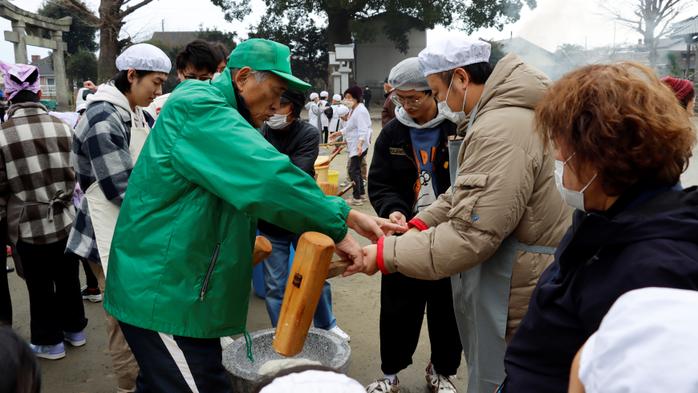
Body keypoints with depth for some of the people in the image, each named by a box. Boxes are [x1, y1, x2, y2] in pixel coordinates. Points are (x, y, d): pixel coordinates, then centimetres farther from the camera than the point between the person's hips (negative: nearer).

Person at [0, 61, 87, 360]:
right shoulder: (63, 127, -3)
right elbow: (77, 173, 4)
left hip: (29, 225, -4)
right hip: (65, 220, 4)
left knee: (40, 286, 11)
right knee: (68, 278, 19)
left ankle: (49, 341, 26)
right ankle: (74, 328, 35)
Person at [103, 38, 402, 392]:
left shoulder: (221, 117, 16)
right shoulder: (198, 109, -17)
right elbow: (269, 179, -31)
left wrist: (348, 215, 1)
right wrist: (338, 231, -20)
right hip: (164, 293, -10)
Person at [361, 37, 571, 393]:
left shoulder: (501, 130, -26)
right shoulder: (492, 117, 10)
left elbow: (469, 236, -29)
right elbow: (463, 193, 17)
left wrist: (386, 255, -20)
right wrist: (419, 224, 3)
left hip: (514, 303, -10)